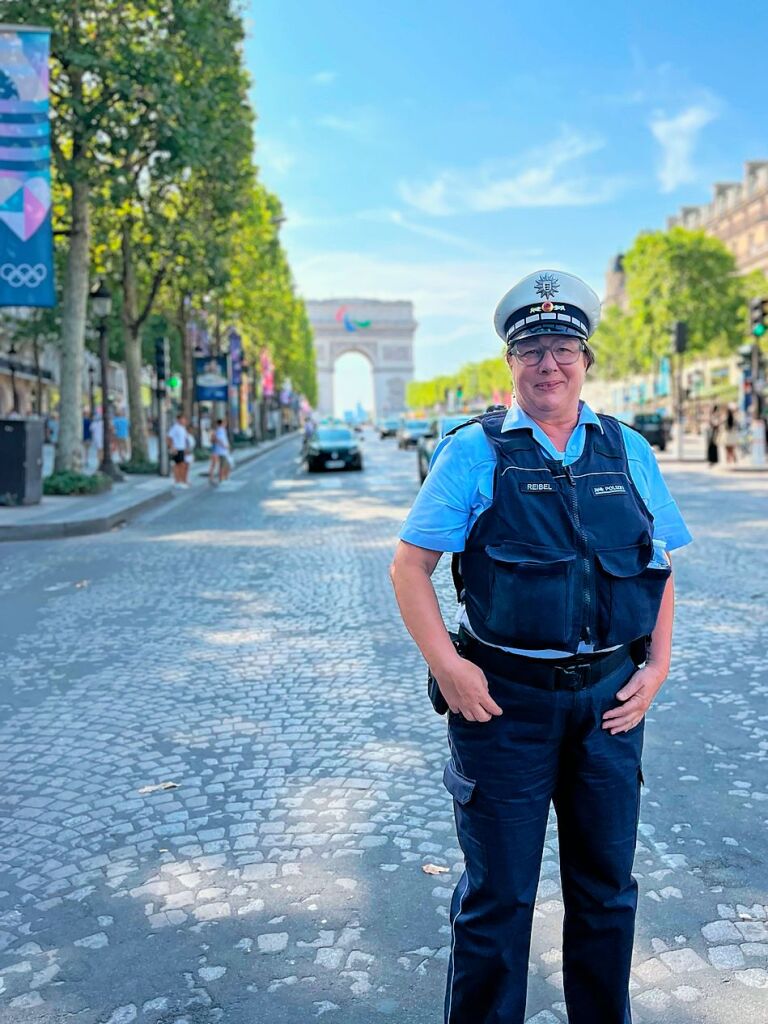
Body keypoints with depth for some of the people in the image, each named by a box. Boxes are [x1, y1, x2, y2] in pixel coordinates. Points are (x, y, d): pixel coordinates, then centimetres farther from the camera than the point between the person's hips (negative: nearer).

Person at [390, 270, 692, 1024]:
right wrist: (446, 665, -13)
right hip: (504, 700, -3)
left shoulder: (629, 452, 5)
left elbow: (661, 570, 12)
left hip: (609, 699, 4)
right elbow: (408, 567, -5)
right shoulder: (473, 452, -6)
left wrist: (657, 667, 3)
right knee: (497, 895, 10)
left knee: (606, 888, 18)